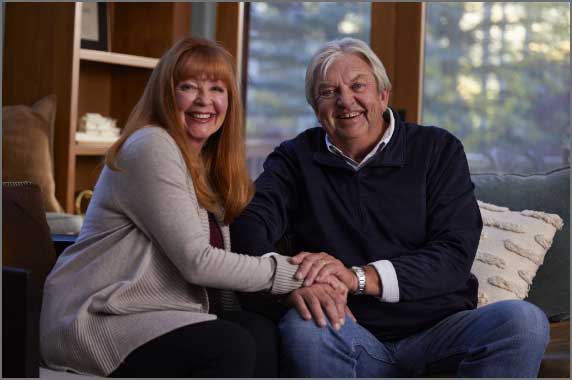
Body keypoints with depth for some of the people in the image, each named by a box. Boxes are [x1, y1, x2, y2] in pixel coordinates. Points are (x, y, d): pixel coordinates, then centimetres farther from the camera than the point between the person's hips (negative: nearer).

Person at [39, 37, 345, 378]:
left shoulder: (209, 164, 16)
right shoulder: (152, 148, -12)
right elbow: (196, 262, -18)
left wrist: (296, 285, -8)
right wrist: (292, 274, -12)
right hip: (100, 322, -8)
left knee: (263, 333, -19)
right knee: (232, 346, -28)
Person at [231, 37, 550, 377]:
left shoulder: (438, 149, 8)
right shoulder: (297, 159, 12)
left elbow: (455, 254, -5)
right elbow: (249, 223, -5)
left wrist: (358, 277, -18)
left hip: (439, 329, 1)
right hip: (352, 337, 0)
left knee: (525, 321, -28)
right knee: (301, 327, -35)